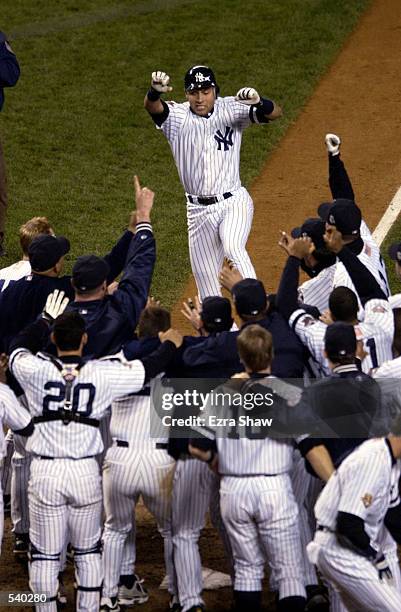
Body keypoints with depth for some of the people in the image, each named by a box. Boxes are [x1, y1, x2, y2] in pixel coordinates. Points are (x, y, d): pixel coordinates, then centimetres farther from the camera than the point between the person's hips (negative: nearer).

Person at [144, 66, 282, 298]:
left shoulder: (231, 110, -5)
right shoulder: (177, 117, -4)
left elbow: (275, 113, -15)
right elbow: (152, 106, -25)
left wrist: (258, 103, -39)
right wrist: (155, 92, -49)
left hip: (234, 202, -3)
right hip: (198, 210, 3)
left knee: (233, 248, -30)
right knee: (206, 279, 8)